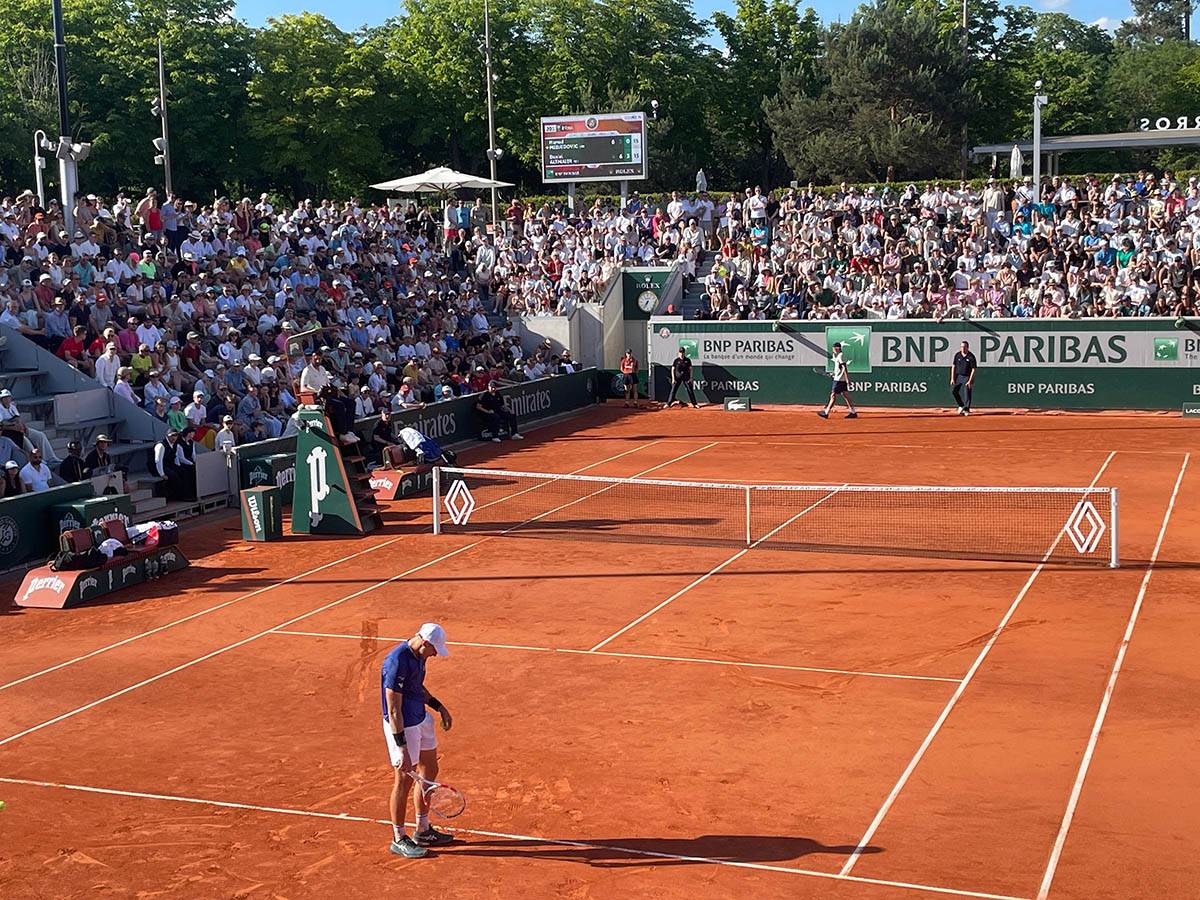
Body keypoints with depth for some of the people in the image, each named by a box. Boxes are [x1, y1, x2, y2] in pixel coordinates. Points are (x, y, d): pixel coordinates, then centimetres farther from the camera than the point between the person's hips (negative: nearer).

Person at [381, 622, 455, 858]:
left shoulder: (418, 656, 2)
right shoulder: (397, 663, -27)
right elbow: (394, 710, -27)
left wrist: (439, 707, 12)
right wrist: (402, 748, -27)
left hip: (422, 719, 10)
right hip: (402, 726, -10)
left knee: (429, 772, 17)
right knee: (404, 780, 2)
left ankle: (423, 831, 31)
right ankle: (399, 840, 17)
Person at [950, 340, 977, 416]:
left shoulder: (971, 357, -11)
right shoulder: (957, 355, 0)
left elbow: (974, 369, -11)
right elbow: (953, 366, 4)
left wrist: (970, 380, -17)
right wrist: (952, 378, -3)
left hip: (967, 377, -4)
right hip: (958, 376, 4)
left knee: (967, 393, -7)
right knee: (953, 390, -4)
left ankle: (966, 409, 3)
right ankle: (961, 405, 14)